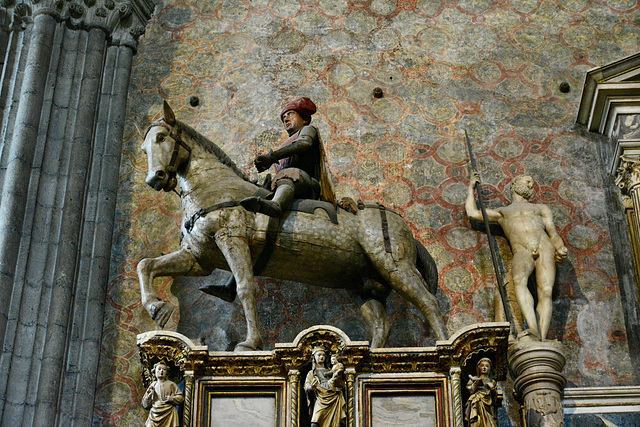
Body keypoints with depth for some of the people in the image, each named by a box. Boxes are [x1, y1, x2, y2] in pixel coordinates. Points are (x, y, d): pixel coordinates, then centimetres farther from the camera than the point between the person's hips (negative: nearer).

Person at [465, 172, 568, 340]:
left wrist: (562, 249, 0)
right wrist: (471, 187, 45)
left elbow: (553, 234, 24)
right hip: (522, 252, -1)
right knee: (519, 281, -37)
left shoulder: (541, 209, 36)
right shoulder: (502, 212, 37)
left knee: (546, 292, -27)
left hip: (544, 247, 1)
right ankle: (534, 331, -54)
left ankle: (542, 341, -43)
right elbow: (472, 213, 30)